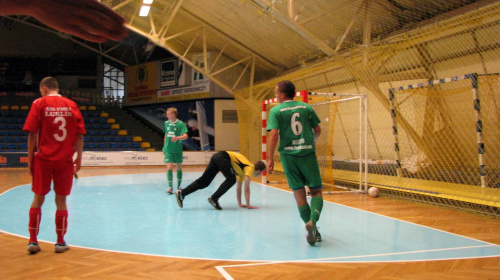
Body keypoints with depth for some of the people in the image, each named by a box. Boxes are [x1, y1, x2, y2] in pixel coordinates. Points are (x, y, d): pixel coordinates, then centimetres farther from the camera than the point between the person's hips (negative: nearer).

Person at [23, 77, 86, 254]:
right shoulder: (71, 105, 5)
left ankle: (33, 241, 10)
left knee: (38, 198, 10)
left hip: (43, 159, -1)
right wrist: (79, 157, 9)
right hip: (65, 160, 1)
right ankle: (60, 242, 13)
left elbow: (32, 134, -5)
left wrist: (30, 158, 1)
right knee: (61, 201, 7)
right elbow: (79, 134, 3)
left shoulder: (39, 103, 0)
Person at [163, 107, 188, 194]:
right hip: (168, 149, 2)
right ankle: (170, 187, -13)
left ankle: (179, 186, 24)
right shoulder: (166, 123, 6)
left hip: (177, 149, -2)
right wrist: (164, 147, 18)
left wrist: (177, 138, -36)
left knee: (179, 167, 10)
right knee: (169, 167, -10)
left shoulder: (181, 124, -9)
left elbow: (185, 136, -18)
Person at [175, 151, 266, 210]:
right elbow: (246, 188, -9)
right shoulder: (250, 169, -1)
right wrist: (248, 205, -5)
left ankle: (182, 193, -8)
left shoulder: (243, 172, 24)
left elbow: (238, 188, 29)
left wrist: (240, 203, 29)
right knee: (231, 179, -13)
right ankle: (214, 198, -16)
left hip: (216, 157, 9)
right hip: (223, 157, -9)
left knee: (204, 181, 2)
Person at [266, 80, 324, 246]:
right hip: (308, 153, 1)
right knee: (316, 191, 8)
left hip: (288, 154, -1)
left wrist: (270, 158, -6)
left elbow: (274, 134, -12)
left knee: (299, 193, 8)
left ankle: (313, 231, 7)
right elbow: (317, 130, 11)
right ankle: (313, 220, -18)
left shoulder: (276, 111, -1)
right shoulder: (306, 107, 7)